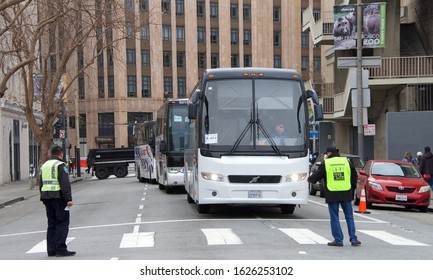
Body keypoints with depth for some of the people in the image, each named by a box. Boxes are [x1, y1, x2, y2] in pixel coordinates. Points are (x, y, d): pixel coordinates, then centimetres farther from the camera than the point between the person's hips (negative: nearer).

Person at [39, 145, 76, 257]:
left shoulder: (44, 165, 18)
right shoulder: (60, 165, -7)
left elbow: (41, 185, 21)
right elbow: (65, 184, -16)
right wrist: (69, 199, -18)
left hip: (47, 197, 8)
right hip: (58, 197, -8)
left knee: (52, 224, 11)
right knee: (62, 223, -6)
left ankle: (51, 250, 11)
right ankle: (60, 249, -11)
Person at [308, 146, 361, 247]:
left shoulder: (326, 164, -2)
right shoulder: (346, 161, 8)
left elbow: (316, 176, 2)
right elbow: (355, 177, 12)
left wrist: (309, 179, 24)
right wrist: (352, 190, 22)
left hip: (332, 195, -3)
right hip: (346, 194, 3)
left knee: (334, 217, 5)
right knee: (349, 217, 10)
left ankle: (338, 240, 4)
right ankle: (354, 239, 8)